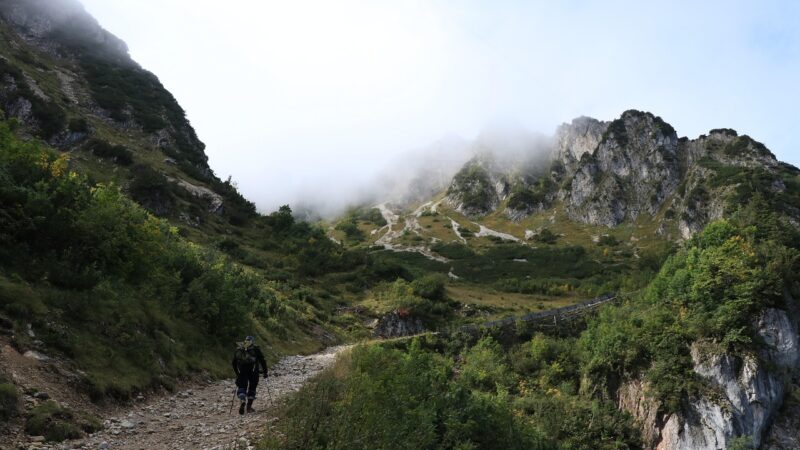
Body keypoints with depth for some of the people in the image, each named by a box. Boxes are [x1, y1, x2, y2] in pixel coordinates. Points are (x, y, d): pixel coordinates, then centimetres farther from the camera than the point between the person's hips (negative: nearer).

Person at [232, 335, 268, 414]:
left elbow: (234, 362, 22)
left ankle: (242, 402, -20)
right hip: (253, 371, -1)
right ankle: (249, 406, 4)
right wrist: (265, 372, 14)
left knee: (241, 387, 6)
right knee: (252, 388, 9)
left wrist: (237, 373, 32)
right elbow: (262, 360, 8)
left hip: (241, 372, 1)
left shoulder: (238, 349, 18)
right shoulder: (255, 348, 11)